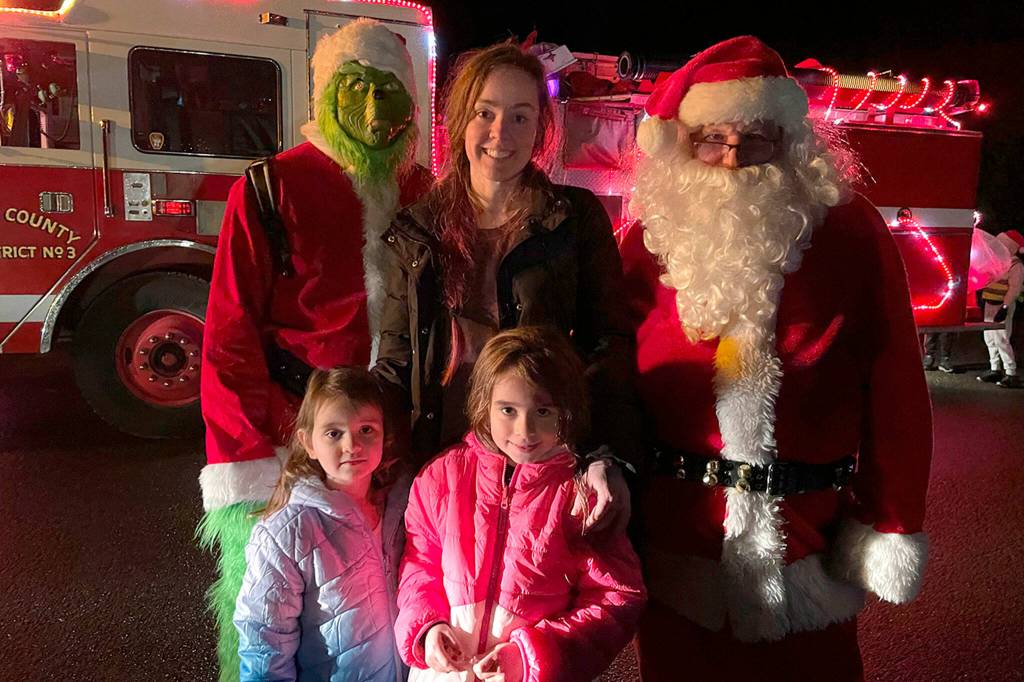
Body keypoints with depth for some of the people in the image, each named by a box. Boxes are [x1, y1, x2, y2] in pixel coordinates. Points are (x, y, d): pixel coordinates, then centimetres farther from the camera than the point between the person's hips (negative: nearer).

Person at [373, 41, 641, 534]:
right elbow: (397, 356, 10)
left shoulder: (577, 218, 1)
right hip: (440, 454, 2)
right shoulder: (416, 230, 7)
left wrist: (607, 455, -17)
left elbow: (610, 344, -4)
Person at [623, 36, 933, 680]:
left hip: (807, 535, -1)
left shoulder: (850, 231, -6)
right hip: (676, 536, 1)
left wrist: (890, 522, -4)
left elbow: (895, 386, -5)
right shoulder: (655, 236, -2)